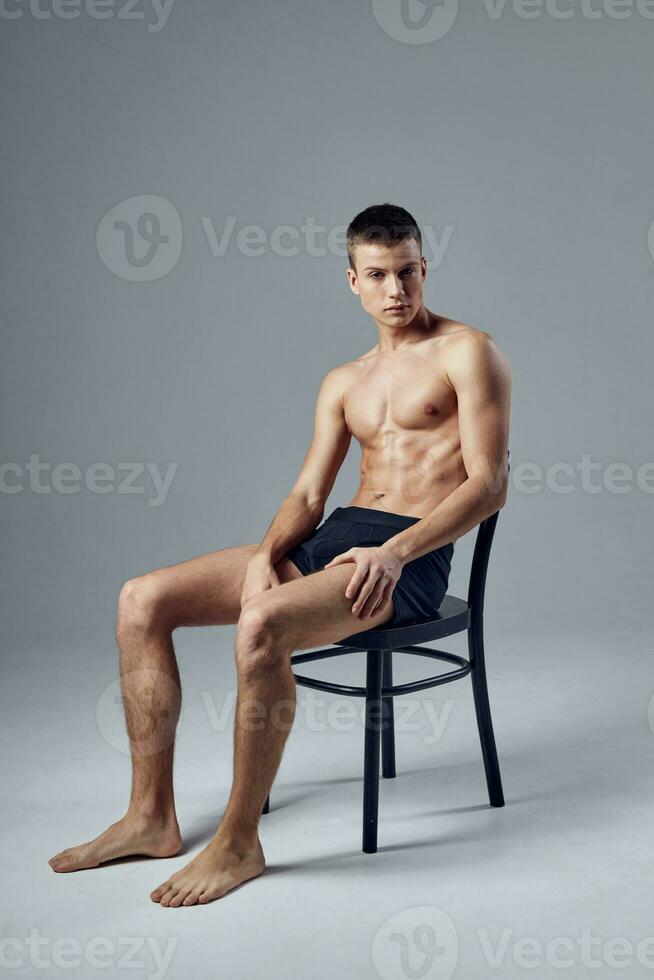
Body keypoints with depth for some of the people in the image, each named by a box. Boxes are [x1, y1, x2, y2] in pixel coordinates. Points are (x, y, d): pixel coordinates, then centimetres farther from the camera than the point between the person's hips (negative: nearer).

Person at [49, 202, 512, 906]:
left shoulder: (468, 352, 1)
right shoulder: (344, 383, 21)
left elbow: (489, 483, -9)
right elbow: (308, 494, 14)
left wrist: (395, 552, -22)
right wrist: (265, 555, -8)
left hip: (411, 557, -7)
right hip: (332, 535, 7)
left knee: (262, 626, -35)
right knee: (142, 599, -6)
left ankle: (239, 842, -17)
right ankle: (152, 816, 0)